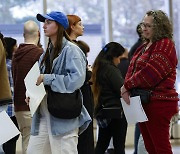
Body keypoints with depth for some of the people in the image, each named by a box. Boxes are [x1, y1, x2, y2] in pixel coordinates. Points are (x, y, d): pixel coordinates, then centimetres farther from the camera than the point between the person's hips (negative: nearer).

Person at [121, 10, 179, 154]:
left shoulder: (165, 45, -9)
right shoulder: (144, 47, 19)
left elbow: (151, 72, -21)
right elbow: (132, 70, 12)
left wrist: (127, 85, -13)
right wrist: (127, 90, -7)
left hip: (159, 103, -9)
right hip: (144, 103, 9)